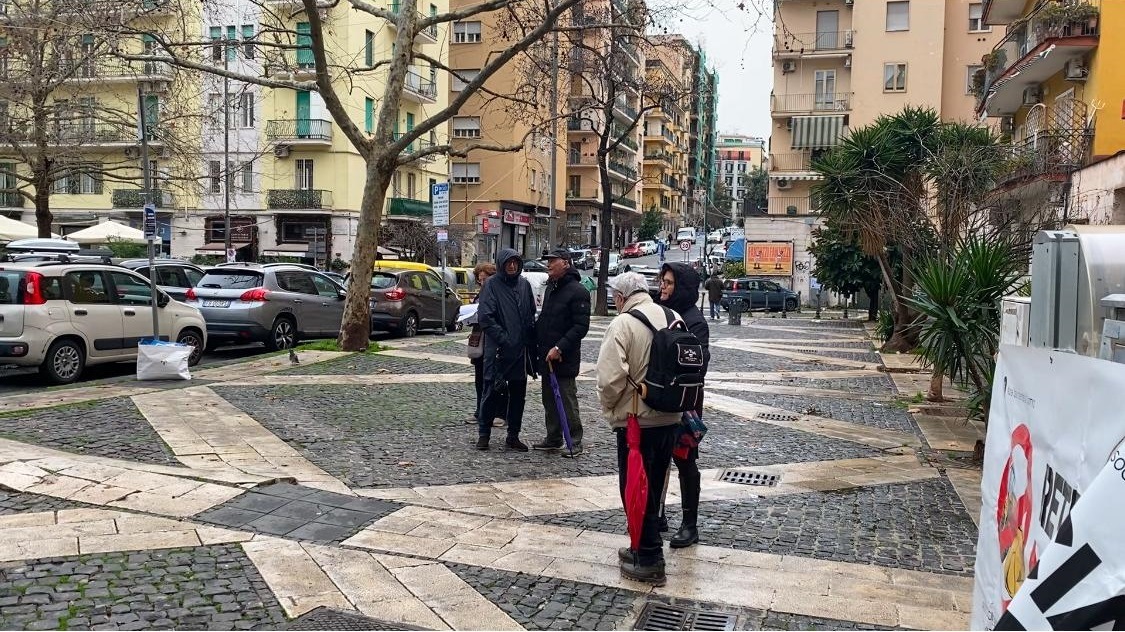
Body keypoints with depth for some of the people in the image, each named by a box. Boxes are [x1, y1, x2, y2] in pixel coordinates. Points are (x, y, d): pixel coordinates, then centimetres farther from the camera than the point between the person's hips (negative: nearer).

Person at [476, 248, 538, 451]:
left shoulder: (524, 284, 10)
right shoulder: (491, 285, -6)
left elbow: (532, 316, 16)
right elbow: (485, 317, -12)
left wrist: (531, 341, 7)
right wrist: (503, 338, -18)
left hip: (521, 351, 5)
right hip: (498, 351, -5)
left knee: (518, 394, 10)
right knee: (492, 392, 1)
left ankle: (513, 436, 20)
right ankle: (483, 433, 14)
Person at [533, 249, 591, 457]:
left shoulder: (577, 291, -13)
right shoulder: (550, 288, 15)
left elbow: (581, 327, -19)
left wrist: (560, 348, -23)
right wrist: (537, 343, 11)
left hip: (565, 359, -8)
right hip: (546, 356, 9)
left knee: (567, 401, -3)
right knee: (549, 400, 14)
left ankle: (575, 442, 6)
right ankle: (553, 439, 25)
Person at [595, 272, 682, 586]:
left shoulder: (623, 324, -16)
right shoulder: (674, 319, 5)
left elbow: (611, 378, -23)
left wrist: (608, 406, -4)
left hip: (636, 421, -7)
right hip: (670, 418, 7)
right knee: (653, 488, 18)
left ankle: (649, 560, 10)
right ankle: (644, 548, 30)